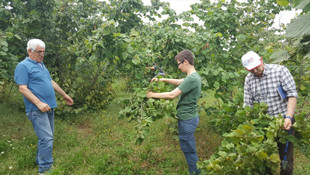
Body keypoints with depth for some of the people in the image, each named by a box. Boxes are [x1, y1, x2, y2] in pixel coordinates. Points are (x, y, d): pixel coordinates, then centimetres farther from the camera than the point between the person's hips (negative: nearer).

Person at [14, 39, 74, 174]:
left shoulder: (41, 65, 18)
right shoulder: (23, 66, -8)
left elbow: (51, 82, 25)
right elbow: (22, 88, -15)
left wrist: (64, 95, 26)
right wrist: (39, 103, -23)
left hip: (49, 107, 9)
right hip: (37, 110, -9)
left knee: (46, 137, 15)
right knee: (47, 138, -12)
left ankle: (40, 161, 31)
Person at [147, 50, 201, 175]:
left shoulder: (191, 78, -23)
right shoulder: (194, 76, 8)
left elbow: (172, 95, -23)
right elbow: (178, 82, 23)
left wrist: (152, 95, -12)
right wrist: (162, 80, 12)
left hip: (187, 119, -10)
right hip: (189, 117, 10)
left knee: (189, 150, 3)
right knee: (188, 148, 20)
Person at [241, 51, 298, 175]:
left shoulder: (280, 70, -9)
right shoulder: (248, 79, 2)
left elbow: (292, 94, -12)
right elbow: (248, 104, 3)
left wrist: (288, 117, -23)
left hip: (284, 121, -3)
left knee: (285, 159, 6)